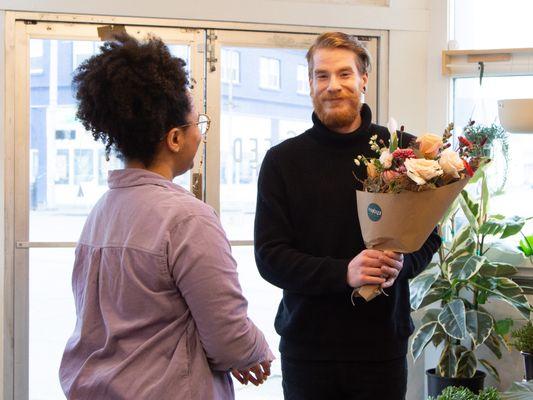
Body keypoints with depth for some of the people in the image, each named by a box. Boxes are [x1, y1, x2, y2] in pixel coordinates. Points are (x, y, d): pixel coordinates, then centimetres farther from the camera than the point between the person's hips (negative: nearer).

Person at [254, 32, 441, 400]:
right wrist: (344, 272, -20)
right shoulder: (282, 160, -1)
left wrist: (401, 263, -16)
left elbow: (430, 236, 7)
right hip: (307, 345, 0)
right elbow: (270, 257, -5)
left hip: (383, 344, 0)